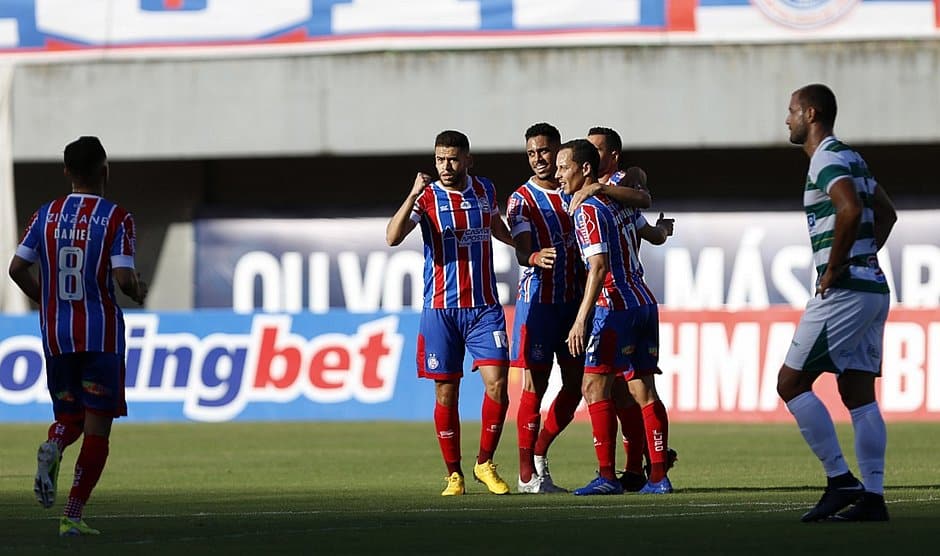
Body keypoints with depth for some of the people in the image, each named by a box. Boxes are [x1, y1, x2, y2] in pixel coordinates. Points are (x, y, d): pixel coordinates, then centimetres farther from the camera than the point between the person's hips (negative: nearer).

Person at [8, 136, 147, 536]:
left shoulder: (46, 216, 4)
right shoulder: (116, 218, -7)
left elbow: (17, 268, 1)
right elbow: (123, 277, -15)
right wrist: (138, 292, 8)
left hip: (56, 335, 4)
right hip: (102, 335, -4)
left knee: (69, 415, 18)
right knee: (97, 424, 3)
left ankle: (53, 446, -19)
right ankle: (73, 515, -5)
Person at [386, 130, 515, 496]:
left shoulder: (485, 190, 8)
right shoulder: (427, 198, -4)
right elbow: (393, 237, -21)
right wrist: (413, 196, -30)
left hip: (484, 307, 2)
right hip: (441, 310, -2)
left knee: (497, 385, -10)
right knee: (446, 393, 2)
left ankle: (485, 463, 7)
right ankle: (454, 474, 13)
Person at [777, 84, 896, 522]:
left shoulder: (827, 159, -11)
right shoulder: (851, 158, 19)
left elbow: (851, 210, -28)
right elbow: (887, 213, 30)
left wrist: (832, 271, -19)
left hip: (844, 290, -10)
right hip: (872, 286, 10)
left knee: (791, 383, -5)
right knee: (858, 395, 7)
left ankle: (840, 480, -7)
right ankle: (872, 498, 3)